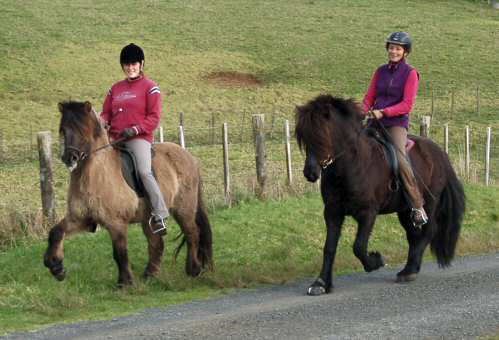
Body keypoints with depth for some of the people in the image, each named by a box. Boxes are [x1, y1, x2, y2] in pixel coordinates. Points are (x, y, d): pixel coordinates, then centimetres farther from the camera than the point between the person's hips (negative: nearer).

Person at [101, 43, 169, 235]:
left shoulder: (150, 87, 1)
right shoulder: (116, 89, 18)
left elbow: (154, 117, -5)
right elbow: (107, 112, 20)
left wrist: (135, 129, -18)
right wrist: (102, 122, -4)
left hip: (139, 138, -7)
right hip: (115, 138, 7)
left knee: (144, 171, -27)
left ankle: (159, 215, -27)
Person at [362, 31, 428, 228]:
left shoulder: (410, 74, -1)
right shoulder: (381, 71, 14)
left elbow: (407, 104, -9)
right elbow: (369, 97, 15)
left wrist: (383, 112, -19)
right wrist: (362, 112, -5)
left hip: (397, 123, -6)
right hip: (375, 122, 6)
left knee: (399, 158, -26)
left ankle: (418, 207, -24)